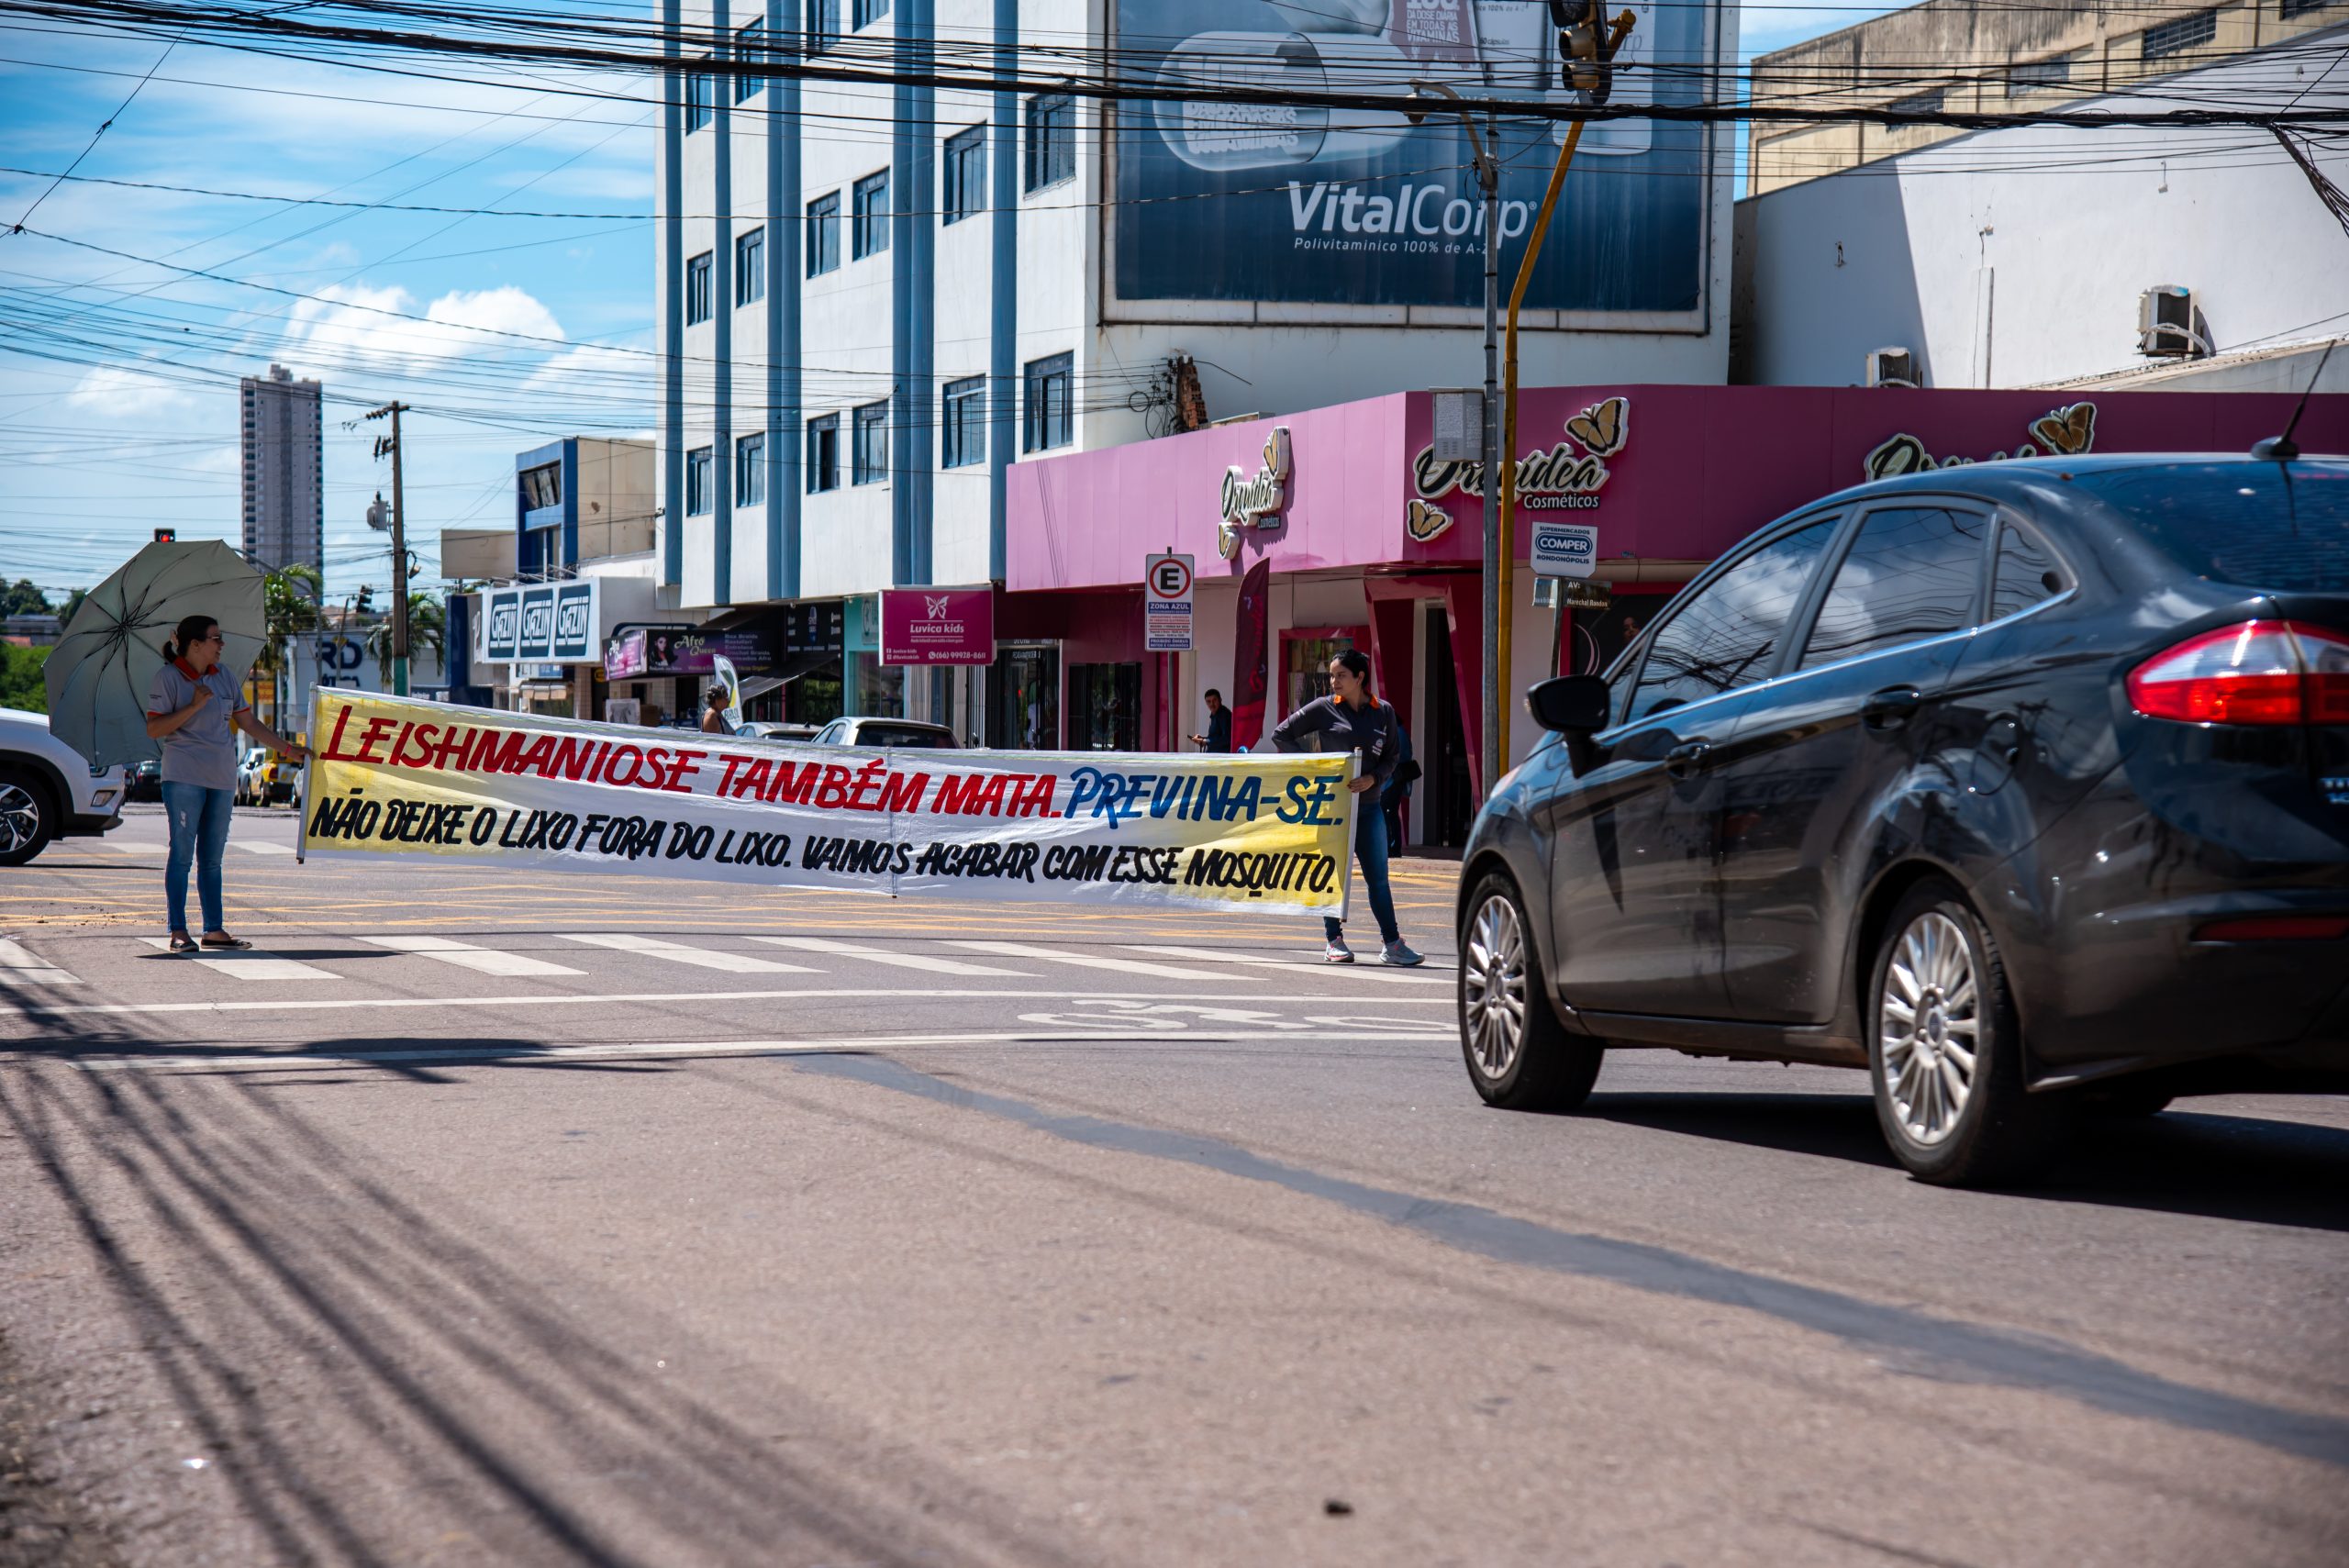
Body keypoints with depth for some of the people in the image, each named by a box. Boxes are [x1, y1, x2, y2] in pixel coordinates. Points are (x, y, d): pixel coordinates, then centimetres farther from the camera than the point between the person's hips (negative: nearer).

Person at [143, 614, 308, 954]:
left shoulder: (224, 678, 13)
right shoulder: (168, 678, -4)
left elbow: (249, 723, 19)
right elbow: (153, 730, -10)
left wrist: (287, 749, 16)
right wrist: (193, 706, -17)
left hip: (222, 778, 6)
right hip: (184, 777, -6)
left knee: (212, 857, 9)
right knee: (182, 853, -6)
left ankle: (214, 930, 12)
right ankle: (178, 932, -3)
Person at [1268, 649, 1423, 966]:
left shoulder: (1383, 712, 7)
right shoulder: (1324, 708, 0)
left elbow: (1393, 757, 11)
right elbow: (1281, 734, 4)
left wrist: (1372, 779, -8)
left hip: (1368, 804, 2)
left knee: (1378, 877, 2)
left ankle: (1392, 944, 4)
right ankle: (1334, 941, 9)